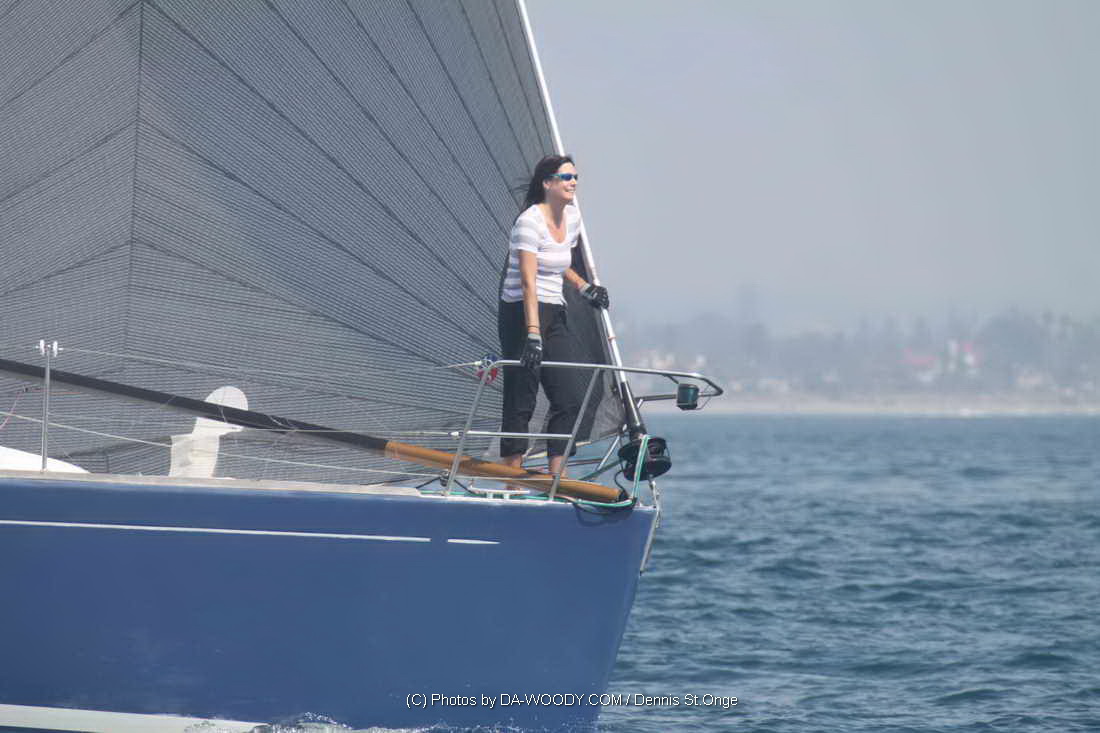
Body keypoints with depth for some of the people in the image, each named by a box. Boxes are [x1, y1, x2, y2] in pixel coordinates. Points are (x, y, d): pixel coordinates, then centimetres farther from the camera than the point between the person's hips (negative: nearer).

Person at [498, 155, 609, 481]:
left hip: (555, 314, 8)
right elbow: (528, 281, -23)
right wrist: (532, 333, -31)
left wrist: (584, 287, 11)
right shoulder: (530, 221, -15)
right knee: (521, 401, -7)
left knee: (569, 400, 0)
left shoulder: (572, 218, 10)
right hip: (522, 314, -8)